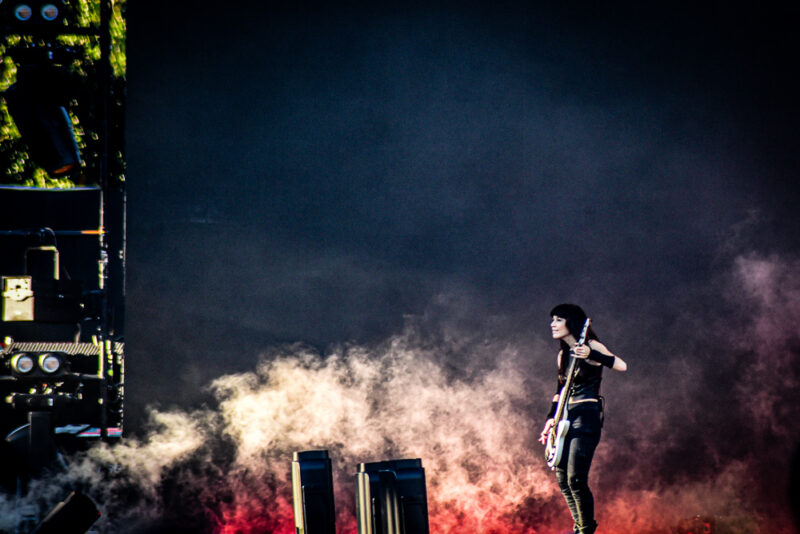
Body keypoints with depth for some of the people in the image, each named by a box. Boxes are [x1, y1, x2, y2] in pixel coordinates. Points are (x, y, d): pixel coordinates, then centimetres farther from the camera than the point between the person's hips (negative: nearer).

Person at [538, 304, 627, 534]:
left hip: (587, 416, -8)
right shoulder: (563, 354, 16)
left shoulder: (591, 346, -6)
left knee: (575, 479, -15)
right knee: (562, 478, 8)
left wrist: (590, 355, -35)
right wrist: (551, 418, 13)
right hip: (566, 418, 8)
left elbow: (621, 365, -22)